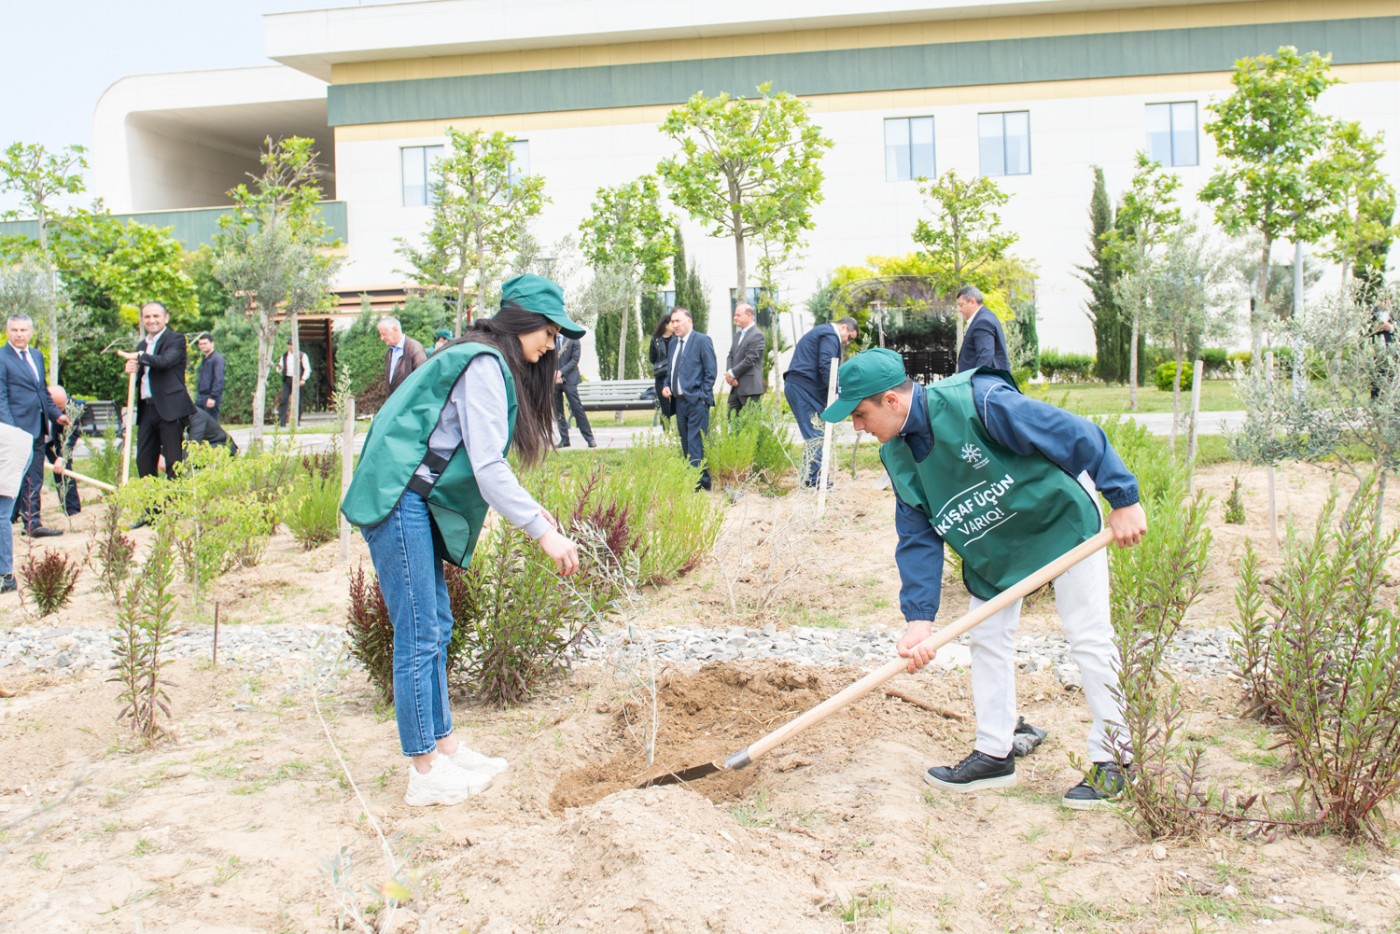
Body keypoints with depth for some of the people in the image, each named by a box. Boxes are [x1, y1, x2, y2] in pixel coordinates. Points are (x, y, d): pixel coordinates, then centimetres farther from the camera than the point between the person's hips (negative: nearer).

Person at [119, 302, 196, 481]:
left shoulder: (176, 339, -2)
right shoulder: (142, 345, 20)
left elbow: (165, 360, -21)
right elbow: (140, 378, 21)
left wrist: (138, 356, -15)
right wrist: (133, 370, 0)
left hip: (169, 408, -7)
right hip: (146, 409, 7)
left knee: (174, 462, -5)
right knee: (144, 462, 8)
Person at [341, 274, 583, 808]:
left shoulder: (489, 364, 18)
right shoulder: (484, 364, -13)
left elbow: (479, 461, 21)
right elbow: (487, 466, -20)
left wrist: (529, 511, 15)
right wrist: (541, 530, -18)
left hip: (418, 502, 11)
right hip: (398, 499, -11)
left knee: (436, 628, 14)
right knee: (419, 636, -7)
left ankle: (443, 747, 23)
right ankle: (424, 774, 0)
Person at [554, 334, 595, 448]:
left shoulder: (573, 339, 0)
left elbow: (574, 360, -5)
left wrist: (561, 372, -15)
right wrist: (554, 374, -11)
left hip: (569, 379, -3)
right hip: (553, 380, 3)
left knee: (577, 408, -7)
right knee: (558, 411, 4)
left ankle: (589, 438, -2)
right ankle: (564, 439, 11)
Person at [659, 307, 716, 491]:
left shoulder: (702, 340, -5)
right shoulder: (673, 343, 16)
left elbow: (711, 371, -8)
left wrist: (702, 396, -13)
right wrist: (666, 386, 6)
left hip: (696, 401, -7)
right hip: (679, 401, 7)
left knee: (696, 444, -10)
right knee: (686, 444, 9)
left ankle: (700, 482, -8)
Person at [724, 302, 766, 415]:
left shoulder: (757, 336, -10)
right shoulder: (737, 335, 19)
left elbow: (749, 360, -16)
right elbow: (731, 356, 14)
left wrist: (732, 373, -10)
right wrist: (729, 374, -4)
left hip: (750, 388, -8)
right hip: (736, 387, 8)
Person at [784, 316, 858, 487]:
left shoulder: (823, 332, 26)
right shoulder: (831, 335, -7)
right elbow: (826, 367, -18)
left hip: (796, 385, 10)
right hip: (804, 388, -10)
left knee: (814, 435, 12)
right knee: (816, 436, -9)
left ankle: (811, 478, 14)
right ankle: (817, 480, -9)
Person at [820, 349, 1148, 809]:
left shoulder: (979, 401, -33)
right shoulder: (897, 456, -9)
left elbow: (1077, 434, -29)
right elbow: (917, 539, -7)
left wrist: (1124, 499, -26)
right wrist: (919, 616, -17)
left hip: (1061, 519, -7)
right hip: (990, 546, 7)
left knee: (1089, 638, -3)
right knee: (987, 638, 8)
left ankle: (1112, 758, 8)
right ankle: (994, 754, 20)